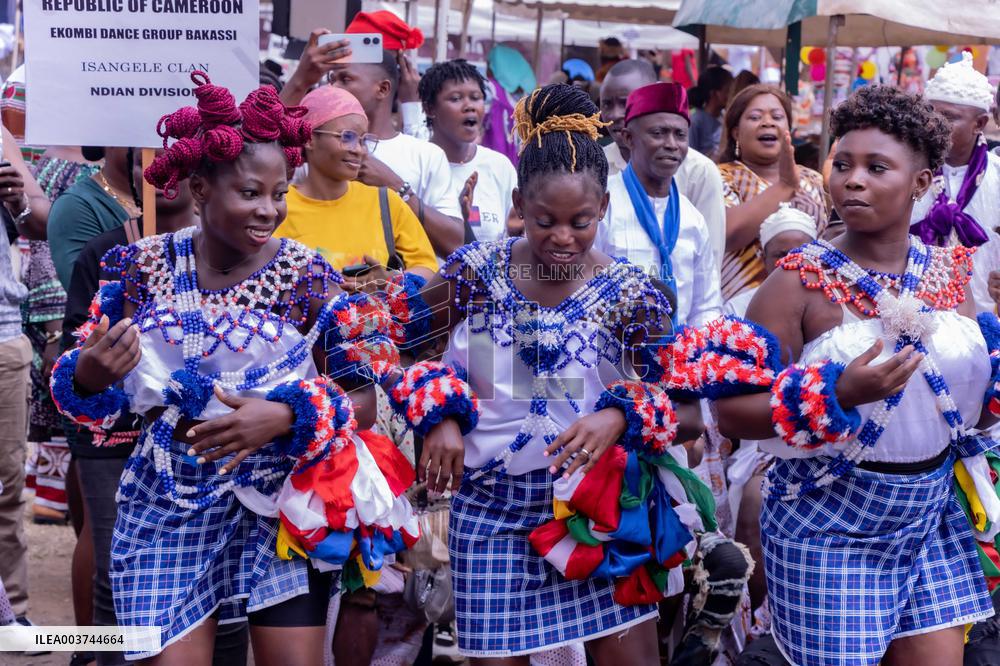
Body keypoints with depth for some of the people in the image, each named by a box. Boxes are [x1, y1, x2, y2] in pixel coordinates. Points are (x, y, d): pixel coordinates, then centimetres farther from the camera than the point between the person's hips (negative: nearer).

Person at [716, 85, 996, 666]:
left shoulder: (948, 274, 3)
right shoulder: (802, 282, -12)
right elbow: (731, 413, -16)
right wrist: (838, 394, -28)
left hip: (933, 518, 5)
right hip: (829, 526, -4)